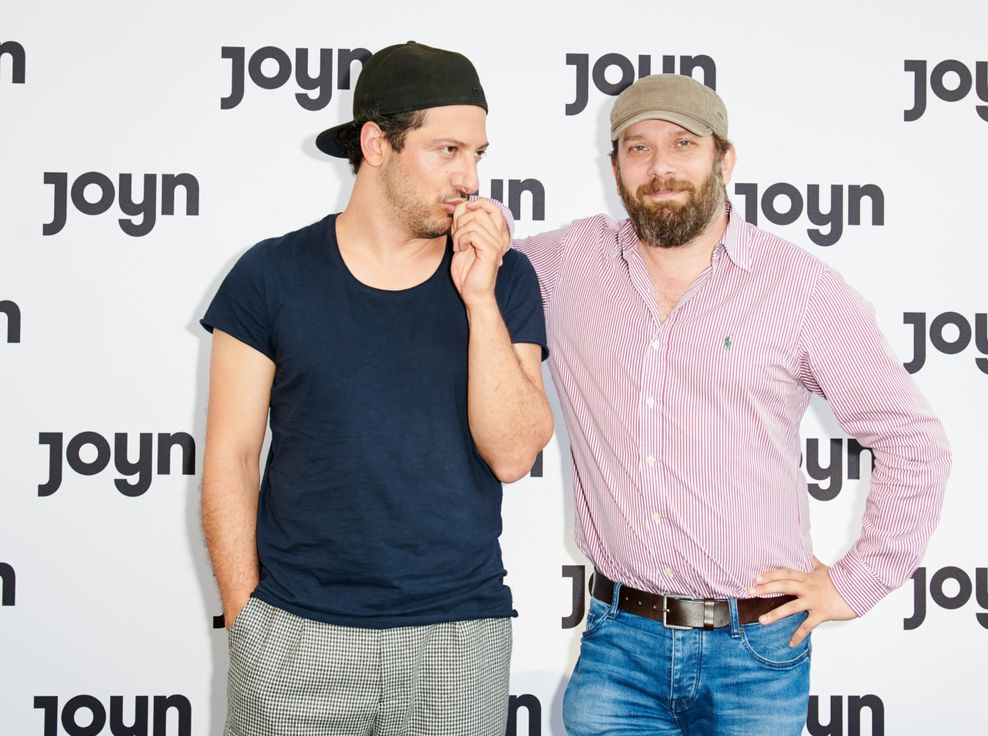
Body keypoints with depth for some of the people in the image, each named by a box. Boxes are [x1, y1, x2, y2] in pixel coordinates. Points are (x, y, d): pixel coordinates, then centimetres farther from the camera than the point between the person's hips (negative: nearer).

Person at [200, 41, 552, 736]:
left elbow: (512, 455, -7)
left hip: (458, 637, 1)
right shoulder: (274, 274, -1)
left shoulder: (505, 278, 2)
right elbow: (231, 458, 1)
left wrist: (480, 297, -13)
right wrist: (247, 615, -5)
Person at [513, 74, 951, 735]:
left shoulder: (802, 287, -2)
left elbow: (913, 442, 4)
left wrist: (854, 582, 1)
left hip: (757, 651, -1)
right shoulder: (572, 261, 4)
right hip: (618, 640, 2)